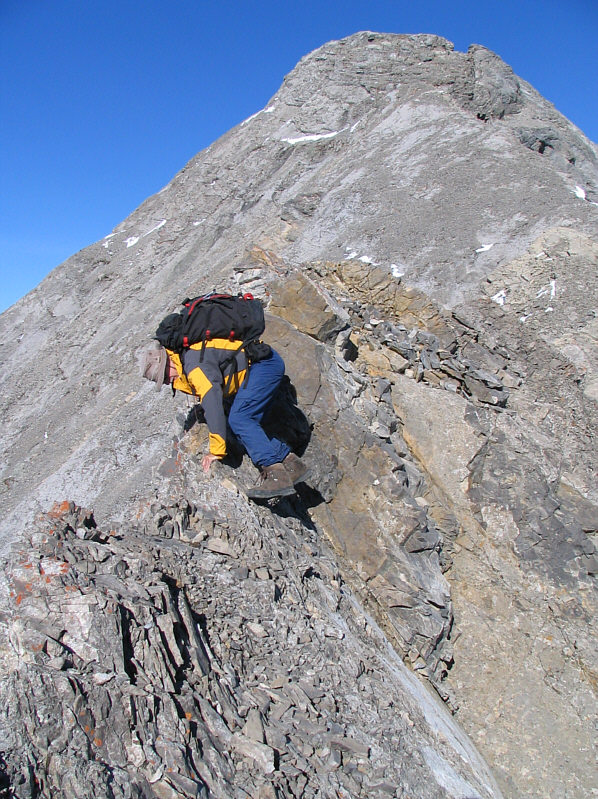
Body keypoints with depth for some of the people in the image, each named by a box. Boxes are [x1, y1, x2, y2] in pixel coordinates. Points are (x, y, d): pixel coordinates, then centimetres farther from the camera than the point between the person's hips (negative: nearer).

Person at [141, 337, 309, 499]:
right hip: (267, 365, 10)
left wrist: (216, 451, -26)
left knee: (238, 420, -19)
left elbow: (212, 404, -29)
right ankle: (291, 463, 1)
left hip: (265, 363, -10)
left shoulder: (195, 363, -23)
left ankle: (277, 474, -24)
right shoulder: (185, 358, 10)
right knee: (245, 424, 3)